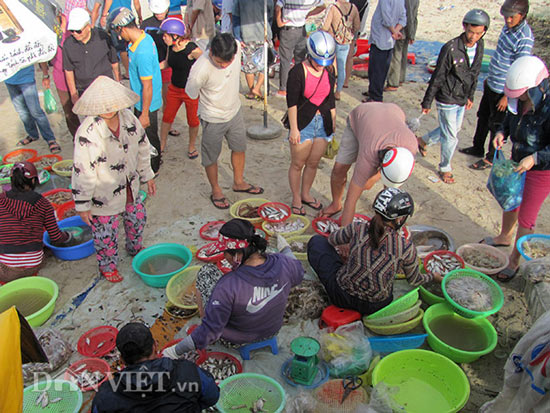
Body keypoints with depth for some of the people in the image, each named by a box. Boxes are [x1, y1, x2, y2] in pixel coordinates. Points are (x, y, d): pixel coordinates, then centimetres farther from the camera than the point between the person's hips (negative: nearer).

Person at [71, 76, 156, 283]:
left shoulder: (129, 119, -11)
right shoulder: (87, 133, -29)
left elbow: (142, 148, 6)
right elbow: (82, 172, -22)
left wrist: (147, 175, 14)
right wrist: (82, 205, -15)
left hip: (130, 187, 6)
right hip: (103, 195, -6)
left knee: (137, 218, 26)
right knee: (105, 232, 12)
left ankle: (135, 248, 57)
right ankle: (107, 266, 41)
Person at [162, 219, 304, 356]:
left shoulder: (227, 287, -39)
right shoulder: (282, 263, -25)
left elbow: (209, 332, -31)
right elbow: (298, 275, 0)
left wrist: (176, 351, -16)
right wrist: (285, 248, 19)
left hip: (236, 340, -4)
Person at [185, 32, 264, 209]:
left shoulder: (236, 46, -19)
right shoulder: (200, 69, -34)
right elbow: (191, 94, -16)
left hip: (234, 111, 5)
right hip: (213, 118, -5)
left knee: (239, 148, 21)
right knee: (211, 156, 11)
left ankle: (239, 182, 44)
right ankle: (216, 191, 34)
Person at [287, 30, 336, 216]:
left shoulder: (328, 75, 5)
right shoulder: (298, 72, -11)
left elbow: (331, 103, 12)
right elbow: (292, 103, -11)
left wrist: (333, 127, 14)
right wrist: (294, 128, -13)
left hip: (323, 123, 5)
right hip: (303, 124, -5)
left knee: (313, 163, 14)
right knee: (298, 164, 7)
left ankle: (306, 194, 34)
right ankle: (296, 198, 24)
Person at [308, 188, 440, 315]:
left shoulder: (357, 229, -16)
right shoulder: (407, 248, -16)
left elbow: (331, 240, 6)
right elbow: (415, 281, 3)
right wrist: (434, 276, 25)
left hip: (342, 298, -1)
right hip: (376, 307, 2)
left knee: (317, 241, 13)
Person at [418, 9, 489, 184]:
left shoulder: (479, 46, -2)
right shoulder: (451, 48, -23)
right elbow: (437, 77, -16)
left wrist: (470, 96, 18)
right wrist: (427, 102, -11)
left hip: (461, 100, 7)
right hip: (447, 99, -7)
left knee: (453, 130, 22)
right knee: (451, 137, 2)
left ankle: (423, 141, 45)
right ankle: (445, 168, 24)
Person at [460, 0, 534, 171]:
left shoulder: (524, 39, -25)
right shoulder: (508, 26, 2)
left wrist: (507, 96, -19)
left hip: (504, 90, -9)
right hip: (492, 84, 9)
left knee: (496, 125, 6)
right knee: (483, 117, 22)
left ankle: (491, 158, 24)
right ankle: (477, 148, 41)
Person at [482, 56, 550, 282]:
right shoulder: (521, 99, -10)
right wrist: (502, 132, -8)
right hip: (518, 161, 7)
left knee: (526, 217, 6)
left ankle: (514, 261, 25)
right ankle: (504, 237, 55)